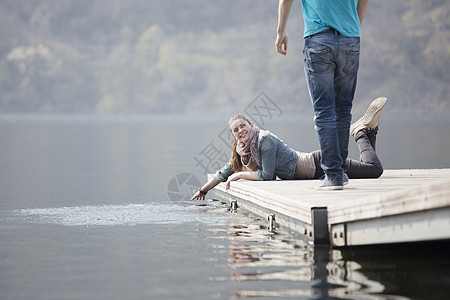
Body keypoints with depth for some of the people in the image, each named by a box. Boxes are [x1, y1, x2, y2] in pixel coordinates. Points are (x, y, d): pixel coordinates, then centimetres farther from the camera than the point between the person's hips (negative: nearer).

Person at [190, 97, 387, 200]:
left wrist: (240, 174, -15)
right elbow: (225, 172, 14)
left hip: (320, 165, -7)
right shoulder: (242, 149, 1)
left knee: (374, 169, -10)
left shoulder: (265, 139, -23)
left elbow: (267, 176, -26)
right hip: (314, 172, 7)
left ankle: (362, 132, 13)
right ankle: (368, 129, 26)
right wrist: (203, 190, 16)